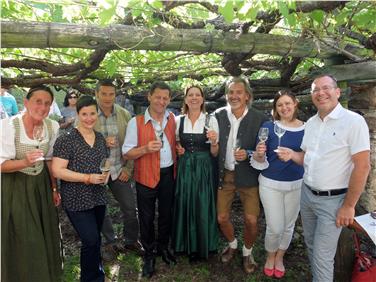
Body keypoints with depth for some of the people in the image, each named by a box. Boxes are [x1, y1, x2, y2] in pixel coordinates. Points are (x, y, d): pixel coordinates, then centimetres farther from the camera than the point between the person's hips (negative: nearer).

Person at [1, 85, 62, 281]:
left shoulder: (52, 126, -5)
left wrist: (54, 188, 9)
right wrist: (25, 162, -35)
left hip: (42, 184, 4)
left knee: (45, 235, 14)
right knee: (23, 241, 4)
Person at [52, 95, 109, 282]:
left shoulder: (100, 138, 7)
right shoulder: (66, 139, -13)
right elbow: (57, 171, -16)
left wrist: (105, 173, -1)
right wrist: (87, 178, -22)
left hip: (98, 198, 6)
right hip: (77, 200, -6)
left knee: (95, 240, 19)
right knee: (91, 241, -8)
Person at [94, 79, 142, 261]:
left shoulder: (124, 114, 0)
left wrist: (128, 168, -3)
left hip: (120, 170, 2)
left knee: (130, 208, 9)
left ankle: (131, 241, 33)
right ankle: (110, 243, 35)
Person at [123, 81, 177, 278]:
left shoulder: (172, 118, 2)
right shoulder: (136, 122, -11)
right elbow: (127, 153, -11)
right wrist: (146, 149, -26)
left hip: (168, 174, 4)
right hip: (146, 176, -3)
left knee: (166, 213, 19)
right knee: (147, 217, 11)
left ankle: (163, 247, 42)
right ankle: (148, 254, 33)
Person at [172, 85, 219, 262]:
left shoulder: (211, 120, -3)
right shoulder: (178, 120, 4)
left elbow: (214, 153, -1)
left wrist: (213, 142, -21)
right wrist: (177, 149, -4)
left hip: (203, 170, -2)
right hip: (184, 169, 2)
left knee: (203, 208, 6)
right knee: (184, 207, 11)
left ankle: (203, 246, 31)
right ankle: (187, 245, 34)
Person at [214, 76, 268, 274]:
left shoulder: (259, 118, -9)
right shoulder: (219, 115, -3)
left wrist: (248, 155, -21)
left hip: (248, 175, -2)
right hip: (224, 175, 2)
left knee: (251, 220, 1)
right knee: (222, 218, 10)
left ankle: (247, 252, 33)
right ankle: (232, 244, 42)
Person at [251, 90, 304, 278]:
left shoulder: (306, 128, -1)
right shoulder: (268, 127, -10)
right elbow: (260, 161, -8)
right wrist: (259, 154, -29)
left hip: (296, 185, 3)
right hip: (271, 184, -3)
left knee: (288, 226, 16)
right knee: (275, 228, 0)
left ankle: (279, 257, 42)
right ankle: (270, 256, 32)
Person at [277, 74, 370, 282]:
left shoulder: (353, 121, -16)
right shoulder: (311, 123, 5)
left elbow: (362, 166, -16)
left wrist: (349, 205, -14)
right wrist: (292, 155, -7)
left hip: (333, 200, -6)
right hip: (307, 194, 7)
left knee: (322, 255, 3)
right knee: (311, 245, 21)